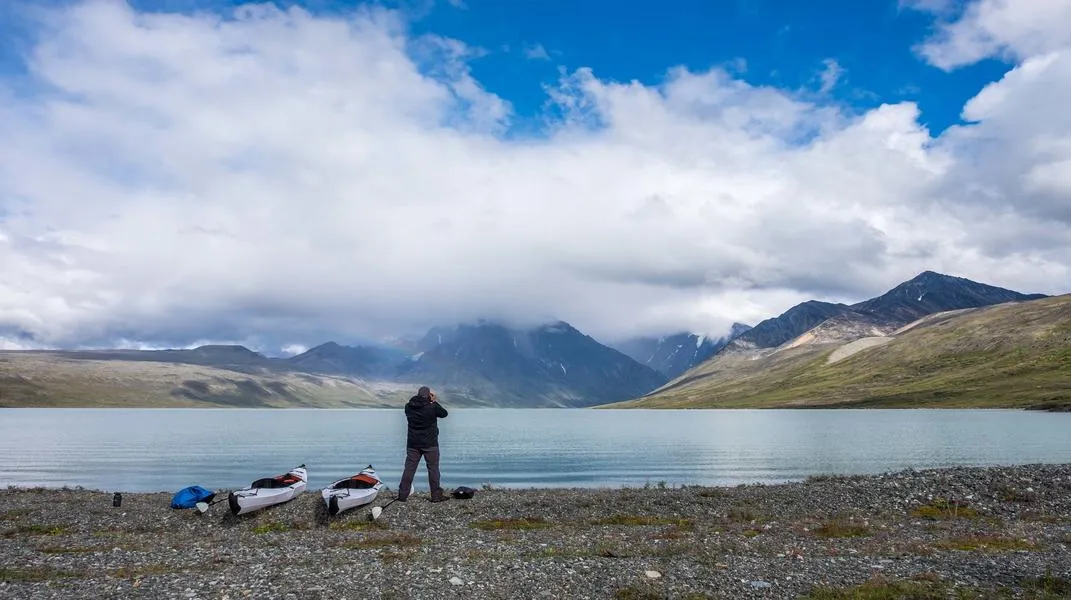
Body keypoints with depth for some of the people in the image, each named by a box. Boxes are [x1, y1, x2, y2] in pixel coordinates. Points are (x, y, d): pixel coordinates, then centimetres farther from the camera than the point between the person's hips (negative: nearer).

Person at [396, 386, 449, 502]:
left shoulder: (408, 407, -2)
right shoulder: (432, 407, -12)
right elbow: (444, 413, 3)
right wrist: (435, 402, 9)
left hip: (412, 444, 3)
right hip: (430, 444, -3)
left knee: (409, 469, 7)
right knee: (433, 469, 5)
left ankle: (402, 495, 9)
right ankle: (436, 496, 8)